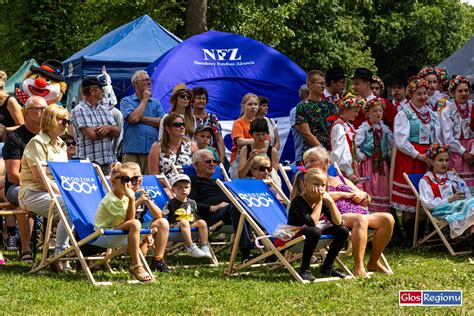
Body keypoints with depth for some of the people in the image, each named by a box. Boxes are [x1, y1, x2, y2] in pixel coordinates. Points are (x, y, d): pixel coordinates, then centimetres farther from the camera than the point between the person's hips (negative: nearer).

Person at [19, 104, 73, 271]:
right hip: (33, 194, -8)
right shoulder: (37, 143, -8)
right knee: (69, 208, -32)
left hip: (56, 193, 8)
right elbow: (39, 177, -16)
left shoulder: (60, 145, 19)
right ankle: (59, 256, -25)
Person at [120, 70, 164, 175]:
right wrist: (145, 99, 0)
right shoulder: (126, 101, 6)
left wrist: (142, 118, -5)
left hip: (152, 151, 3)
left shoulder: (156, 103, 16)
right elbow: (133, 119, -12)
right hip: (132, 151, -3)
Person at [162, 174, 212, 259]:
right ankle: (191, 248, -37)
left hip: (191, 226, 5)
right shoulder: (171, 204, 0)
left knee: (202, 222, -18)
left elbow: (195, 218, 25)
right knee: (184, 222, -36)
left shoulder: (192, 203, 16)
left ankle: (205, 247, -17)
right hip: (176, 226, -5)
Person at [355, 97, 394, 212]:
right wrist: (361, 157, -12)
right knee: (370, 189, -6)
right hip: (369, 164, -5)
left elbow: (392, 143, 17)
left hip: (382, 164, 5)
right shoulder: (363, 129, -8)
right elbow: (355, 145, -14)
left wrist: (389, 155, 8)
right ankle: (370, 213, -3)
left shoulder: (385, 129, 8)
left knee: (383, 189, 6)